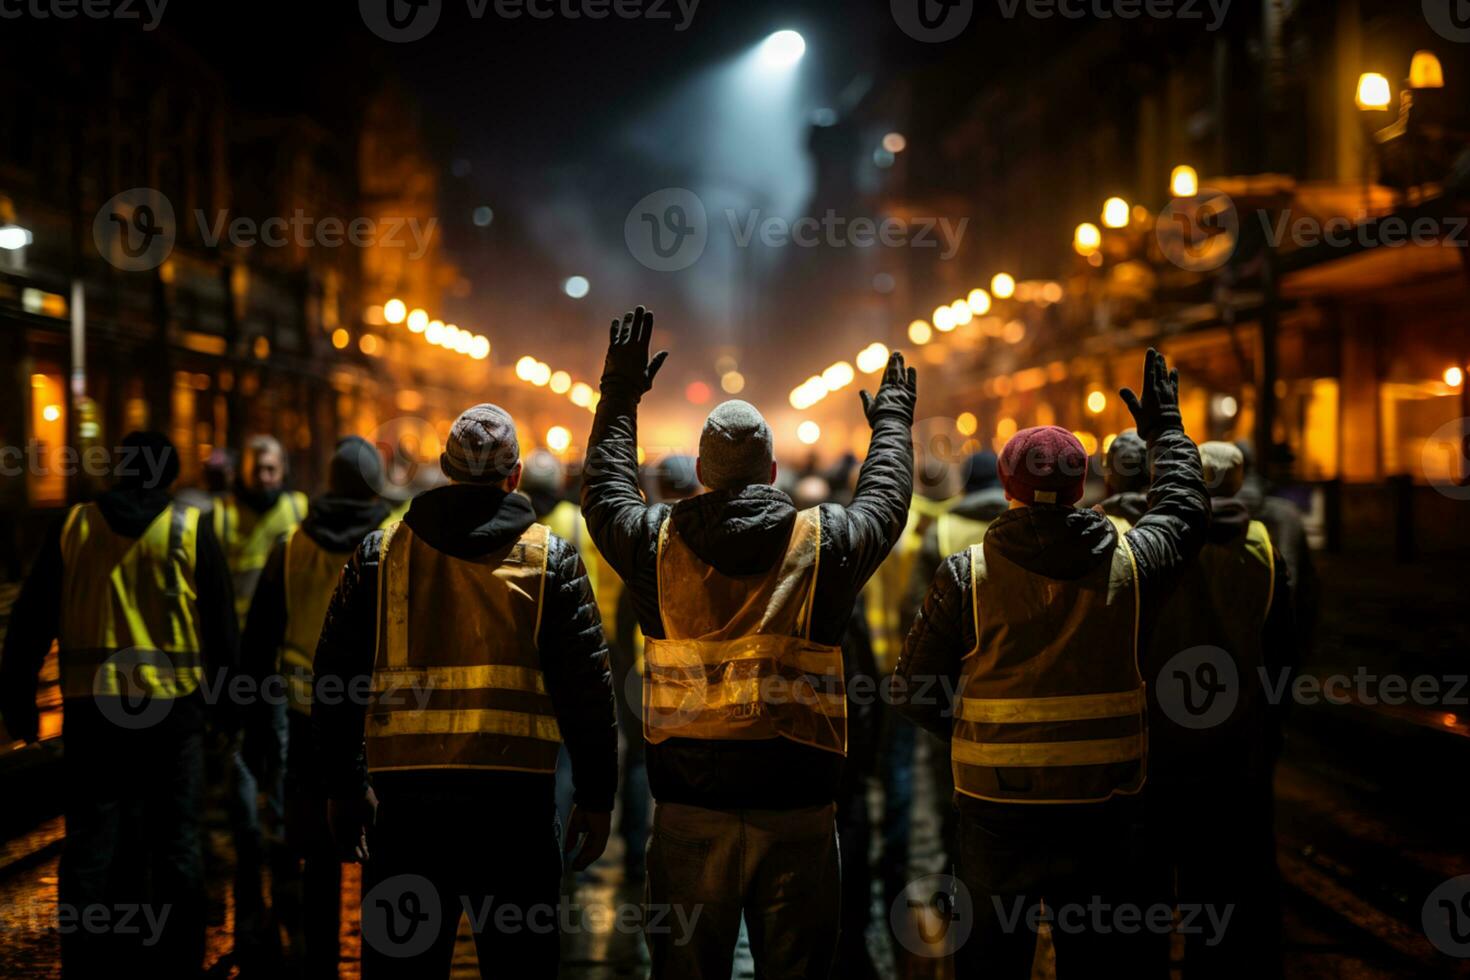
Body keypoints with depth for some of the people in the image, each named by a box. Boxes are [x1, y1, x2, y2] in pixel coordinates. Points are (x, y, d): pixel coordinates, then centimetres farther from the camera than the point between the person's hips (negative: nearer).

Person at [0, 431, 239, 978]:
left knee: (91, 843, 7)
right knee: (176, 843, 8)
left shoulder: (72, 528, 3)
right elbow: (222, 630, 3)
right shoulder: (191, 531, 0)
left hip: (92, 708, 1)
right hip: (174, 709, -1)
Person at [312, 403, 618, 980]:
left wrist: (341, 788, 17)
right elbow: (586, 686, 0)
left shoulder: (378, 553, 7)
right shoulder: (551, 557, 3)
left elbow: (335, 675, 9)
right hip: (515, 801, -1)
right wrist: (595, 796, 7)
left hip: (407, 795, 1)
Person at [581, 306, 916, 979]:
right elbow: (885, 501, 19)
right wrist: (892, 419, 37)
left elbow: (604, 493, 21)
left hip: (688, 802, 1)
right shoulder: (825, 540, -2)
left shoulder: (656, 541, 0)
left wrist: (619, 396, 33)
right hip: (796, 799, -1)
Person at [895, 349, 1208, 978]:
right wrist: (1165, 429, 32)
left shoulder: (965, 576, -7)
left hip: (996, 813, -1)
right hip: (1102, 812, 1)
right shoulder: (1131, 564, -4)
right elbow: (1184, 509, 19)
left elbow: (912, 690, -3)